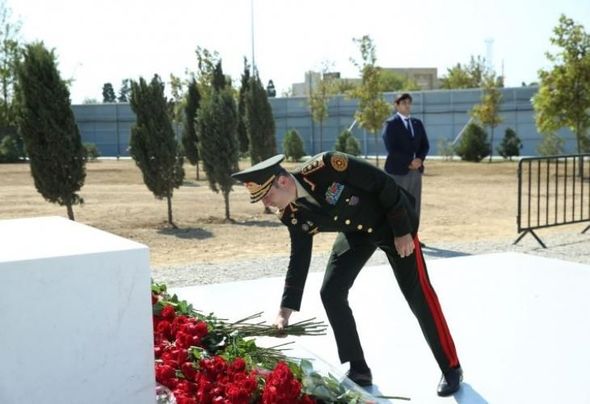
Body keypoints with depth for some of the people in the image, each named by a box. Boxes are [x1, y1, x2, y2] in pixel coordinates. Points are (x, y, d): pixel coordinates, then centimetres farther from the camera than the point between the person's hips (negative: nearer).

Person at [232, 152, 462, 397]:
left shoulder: (326, 166, -35)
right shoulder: (291, 215, -16)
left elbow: (385, 184, -26)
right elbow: (299, 257, -5)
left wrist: (402, 230, -21)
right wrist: (286, 308, -9)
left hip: (392, 221, -5)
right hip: (355, 231, 6)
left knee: (417, 294, -5)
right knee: (331, 293, -5)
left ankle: (451, 368, 12)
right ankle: (358, 370, 9)